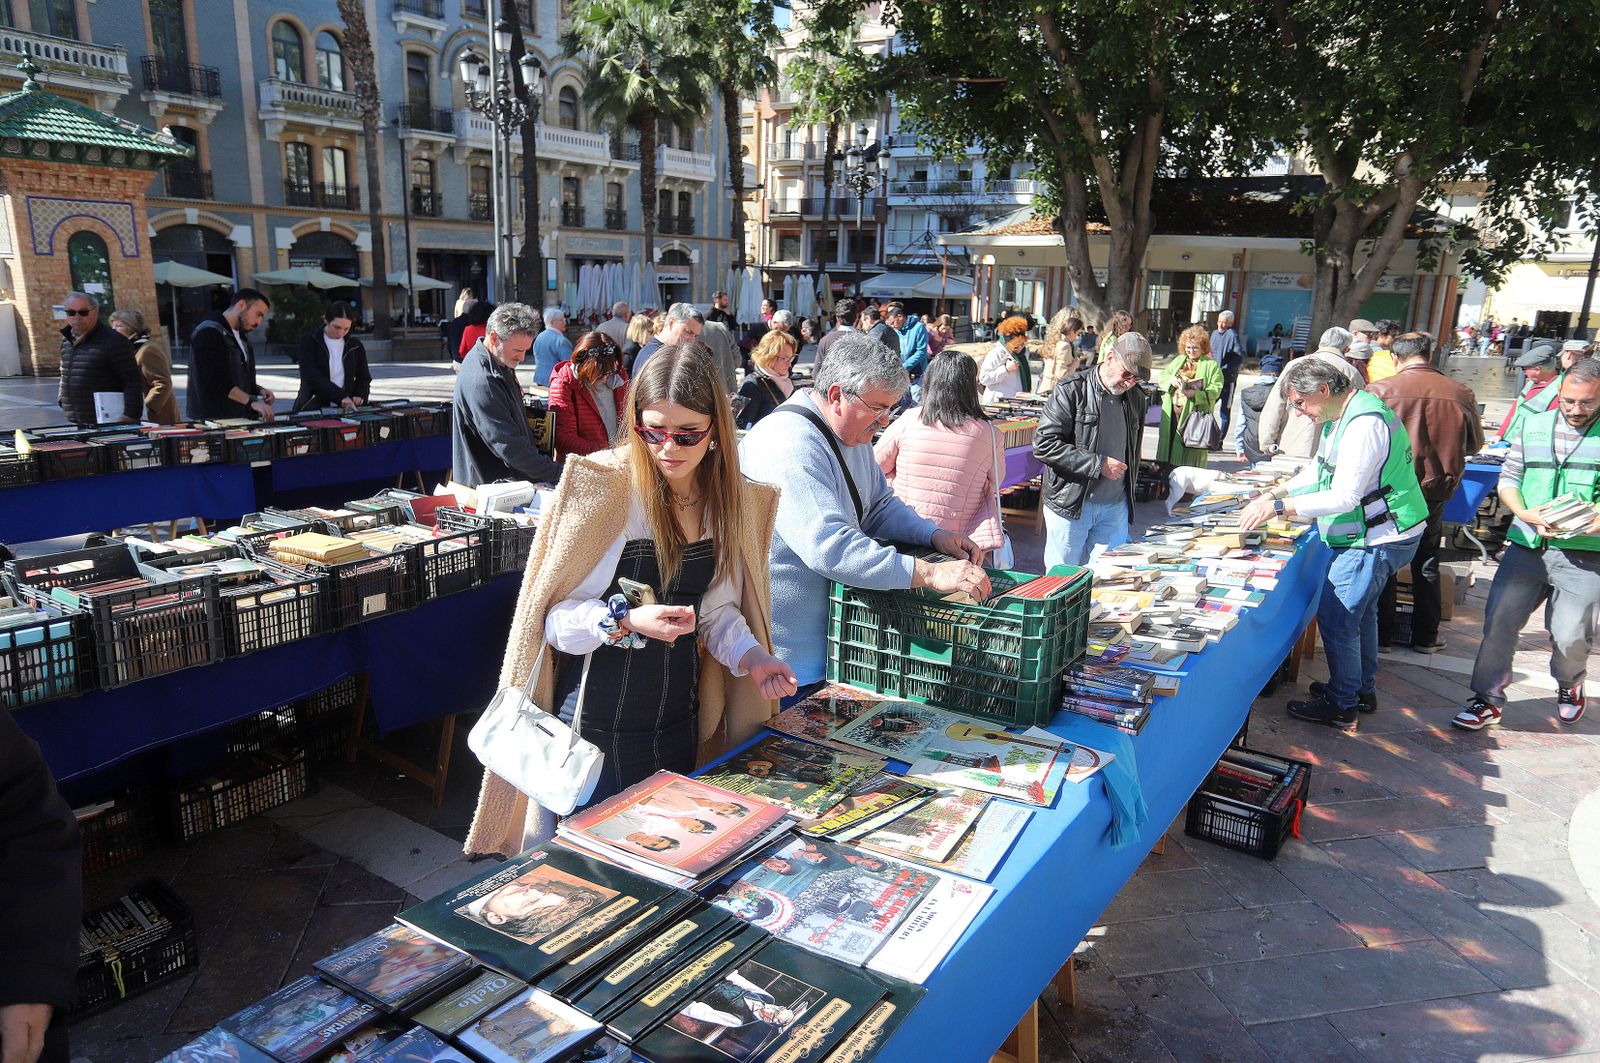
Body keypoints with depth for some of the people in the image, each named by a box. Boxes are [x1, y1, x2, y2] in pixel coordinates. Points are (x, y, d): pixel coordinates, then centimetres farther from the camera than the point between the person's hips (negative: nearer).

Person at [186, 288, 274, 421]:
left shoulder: (240, 335, 19)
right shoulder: (208, 333, -10)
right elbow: (215, 380, -20)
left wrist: (258, 390, 6)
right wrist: (252, 401, -25)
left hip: (239, 418, 8)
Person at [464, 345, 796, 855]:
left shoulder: (730, 498, -1)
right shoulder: (599, 485, -17)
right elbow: (553, 614, -14)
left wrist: (749, 655, -7)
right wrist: (626, 622, -29)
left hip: (680, 721, 5)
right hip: (595, 721, -4)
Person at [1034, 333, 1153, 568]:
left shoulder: (1136, 397, 8)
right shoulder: (1071, 391, -11)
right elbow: (1044, 445, -18)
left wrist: (1129, 492, 16)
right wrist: (1098, 465, -18)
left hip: (1116, 507, 5)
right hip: (1071, 505, -5)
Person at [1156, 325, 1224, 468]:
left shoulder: (1211, 365, 0)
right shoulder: (1179, 360, 16)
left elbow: (1215, 390, -9)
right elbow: (1162, 376, 14)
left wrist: (1195, 394, -23)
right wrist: (1171, 380, -9)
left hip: (1195, 414, -5)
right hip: (1172, 414, 5)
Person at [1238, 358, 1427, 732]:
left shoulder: (1365, 424, -26)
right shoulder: (1339, 415, 8)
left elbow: (1344, 497, -30)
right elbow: (1319, 472, 18)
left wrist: (1278, 507, -29)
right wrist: (1274, 492, 6)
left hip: (1377, 539, -11)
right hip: (1373, 534, 11)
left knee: (1336, 618, -6)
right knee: (1358, 611, 22)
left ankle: (1341, 706, 6)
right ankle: (1362, 690, 38)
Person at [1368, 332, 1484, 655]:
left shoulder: (1379, 390, -15)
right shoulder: (1461, 394, -5)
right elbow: (1475, 444, 8)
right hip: (1435, 492, 3)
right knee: (1426, 564, 17)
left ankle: (1381, 634, 15)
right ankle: (1425, 636, 25)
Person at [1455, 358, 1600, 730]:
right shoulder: (1534, 427, 9)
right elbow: (1508, 478, 9)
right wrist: (1525, 513, -10)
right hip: (1526, 545, 2)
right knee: (1499, 619, -2)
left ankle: (1569, 686, 31)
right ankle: (1488, 699, 11)